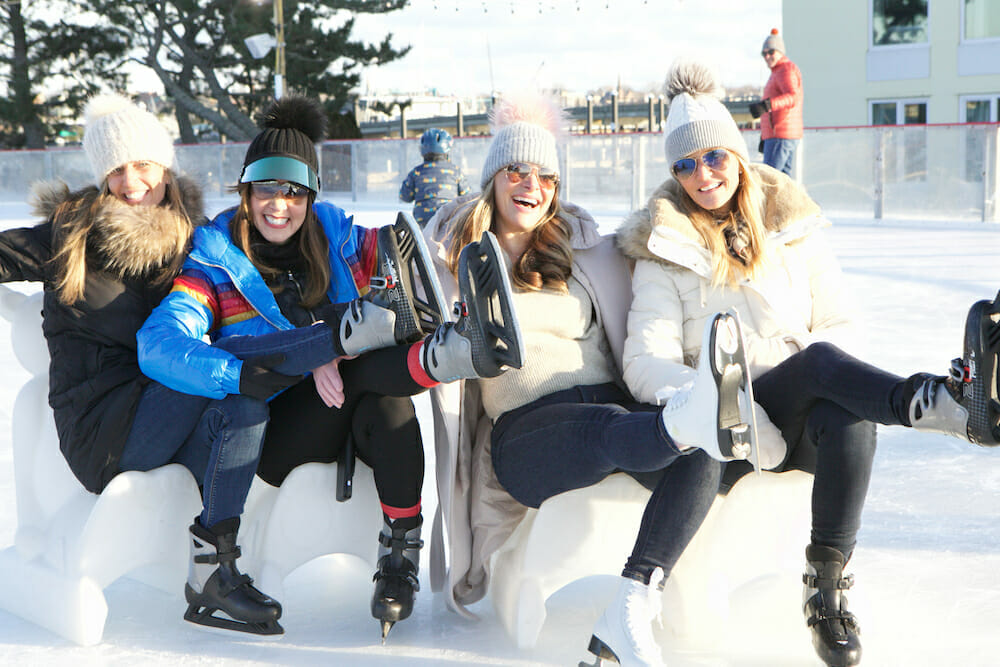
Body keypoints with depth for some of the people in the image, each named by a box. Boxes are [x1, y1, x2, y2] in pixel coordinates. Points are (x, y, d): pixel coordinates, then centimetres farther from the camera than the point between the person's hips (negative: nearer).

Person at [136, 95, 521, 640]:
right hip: (273, 440, -2)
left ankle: (400, 558, -32)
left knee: (387, 405, -33)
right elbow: (158, 344, -14)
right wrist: (244, 375, -35)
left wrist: (328, 349, -25)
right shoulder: (216, 262, 2)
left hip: (352, 424, 3)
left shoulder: (338, 240, 11)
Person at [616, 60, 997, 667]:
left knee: (851, 416, -36)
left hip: (807, 417, 3)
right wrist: (723, 407, -26)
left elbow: (840, 329, 13)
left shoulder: (793, 229, 13)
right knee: (821, 361, -34)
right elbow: (646, 364, -8)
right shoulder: (664, 251, 4)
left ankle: (828, 586, -28)